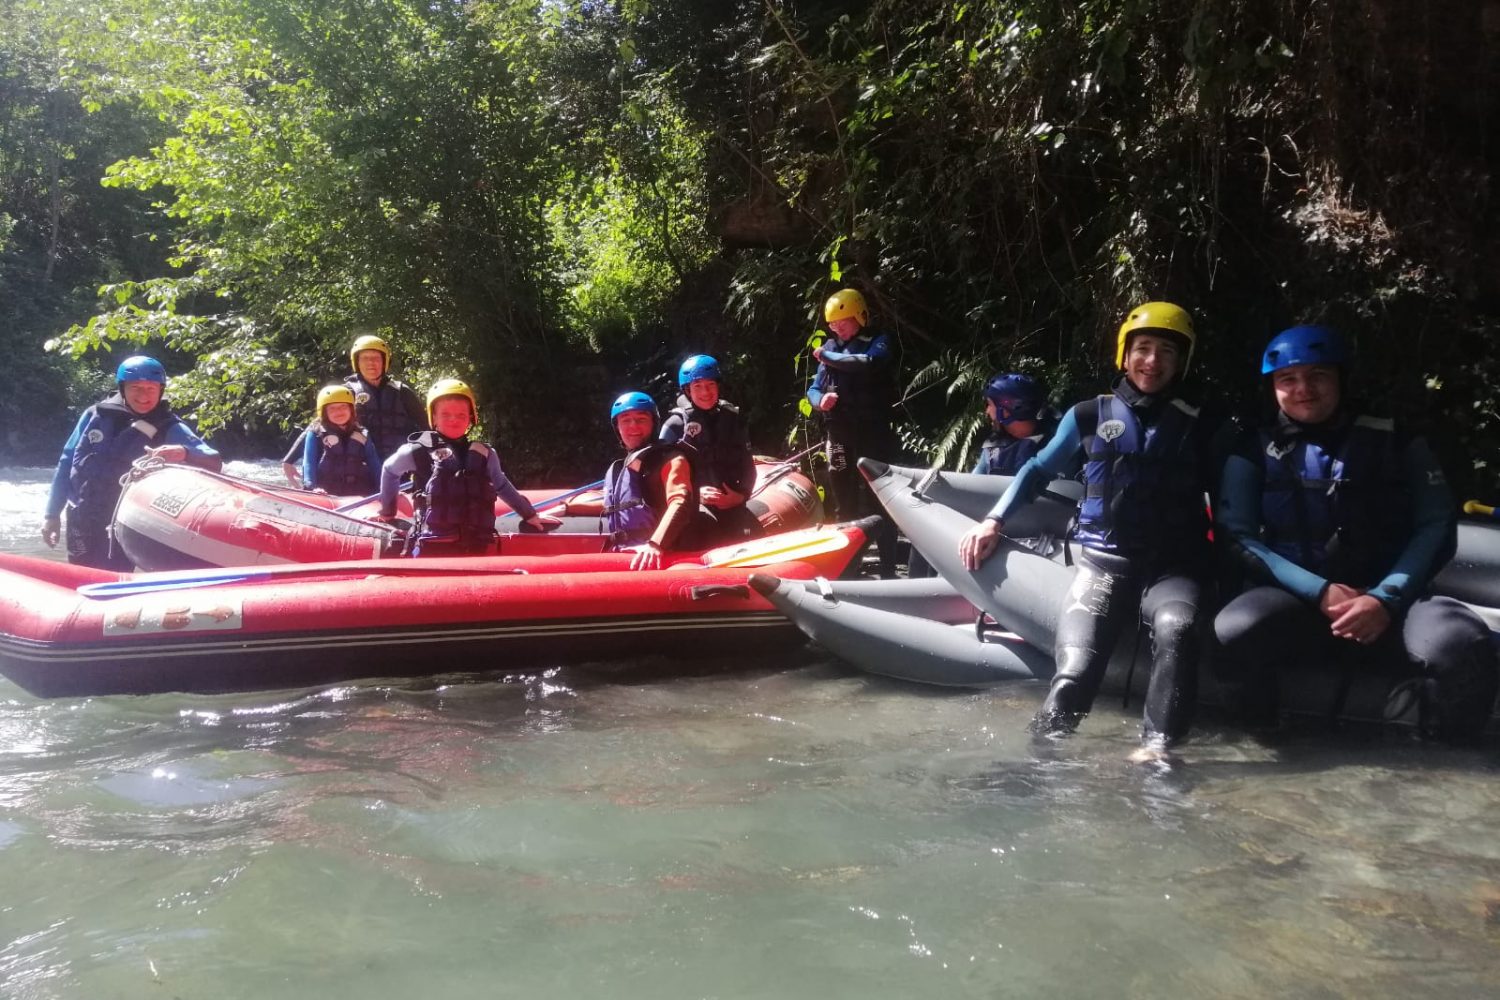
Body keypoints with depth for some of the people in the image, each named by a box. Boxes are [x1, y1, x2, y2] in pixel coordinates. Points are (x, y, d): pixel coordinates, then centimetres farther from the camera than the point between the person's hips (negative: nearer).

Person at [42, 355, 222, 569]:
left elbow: (214, 462, -21)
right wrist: (52, 513, 10)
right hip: (81, 524, 3)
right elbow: (67, 462, 10)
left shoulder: (169, 429, -8)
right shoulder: (96, 415, 1)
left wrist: (184, 453, -43)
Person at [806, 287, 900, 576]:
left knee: (877, 501, -7)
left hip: (873, 433, -5)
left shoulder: (878, 341, 0)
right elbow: (813, 388, 14)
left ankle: (888, 569, -4)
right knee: (845, 503, 11)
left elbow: (868, 362, -23)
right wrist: (820, 400, -9)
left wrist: (828, 356, -13)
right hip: (840, 435, 5)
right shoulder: (830, 348, 14)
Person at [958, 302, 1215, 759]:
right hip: (1103, 563, 0)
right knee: (1075, 673, -20)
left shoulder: (1194, 426, 9)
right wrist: (994, 520, 6)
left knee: (1176, 626, -35)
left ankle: (1156, 745, -31)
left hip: (1170, 567, 0)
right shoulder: (1089, 416, 8)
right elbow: (1040, 469, 16)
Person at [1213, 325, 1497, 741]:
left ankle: (1440, 756, -4)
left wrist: (1386, 598, -14)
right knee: (1234, 632, -36)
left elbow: (1437, 525, 3)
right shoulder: (1254, 450, 7)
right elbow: (1239, 537, -1)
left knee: (1461, 643, -34)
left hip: (1386, 604, 1)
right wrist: (1320, 592, -14)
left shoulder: (1395, 440, 9)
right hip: (1296, 600, 0)